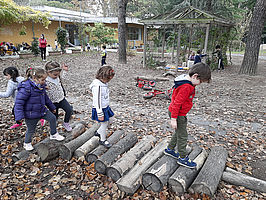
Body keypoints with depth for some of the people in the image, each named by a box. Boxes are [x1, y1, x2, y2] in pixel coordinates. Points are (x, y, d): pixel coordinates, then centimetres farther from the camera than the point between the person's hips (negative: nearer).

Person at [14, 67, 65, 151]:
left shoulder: (41, 86, 1)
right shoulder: (26, 88, -26)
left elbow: (45, 97, 16)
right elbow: (19, 102, -24)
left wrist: (52, 107, 23)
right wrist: (19, 116, -28)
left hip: (42, 110, 7)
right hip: (31, 114, -7)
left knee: (52, 118, 6)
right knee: (31, 130, 8)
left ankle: (53, 134, 26)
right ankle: (27, 143, 36)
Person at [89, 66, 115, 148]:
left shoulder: (104, 83, 3)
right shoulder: (97, 86, -27)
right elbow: (97, 101, -25)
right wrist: (100, 114, -22)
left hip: (106, 107, 9)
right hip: (100, 109, -9)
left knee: (110, 120, 20)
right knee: (104, 124, 5)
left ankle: (98, 132, 38)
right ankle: (102, 140, 28)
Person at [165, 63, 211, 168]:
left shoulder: (188, 82, 5)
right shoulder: (186, 87, -28)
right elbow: (177, 103, -27)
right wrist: (173, 119, -23)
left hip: (178, 112, 10)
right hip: (178, 114, -10)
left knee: (179, 132, 24)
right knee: (182, 136, 3)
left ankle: (169, 149, 38)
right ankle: (183, 158, 18)